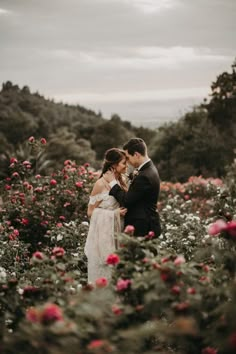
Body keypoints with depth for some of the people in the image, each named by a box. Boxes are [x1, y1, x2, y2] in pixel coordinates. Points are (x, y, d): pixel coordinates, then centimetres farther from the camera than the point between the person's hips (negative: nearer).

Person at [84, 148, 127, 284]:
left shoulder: (122, 181, 6)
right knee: (103, 269, 2)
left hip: (118, 230, 6)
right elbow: (91, 212, -8)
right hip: (103, 232, -6)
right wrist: (114, 213, -15)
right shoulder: (101, 184, -12)